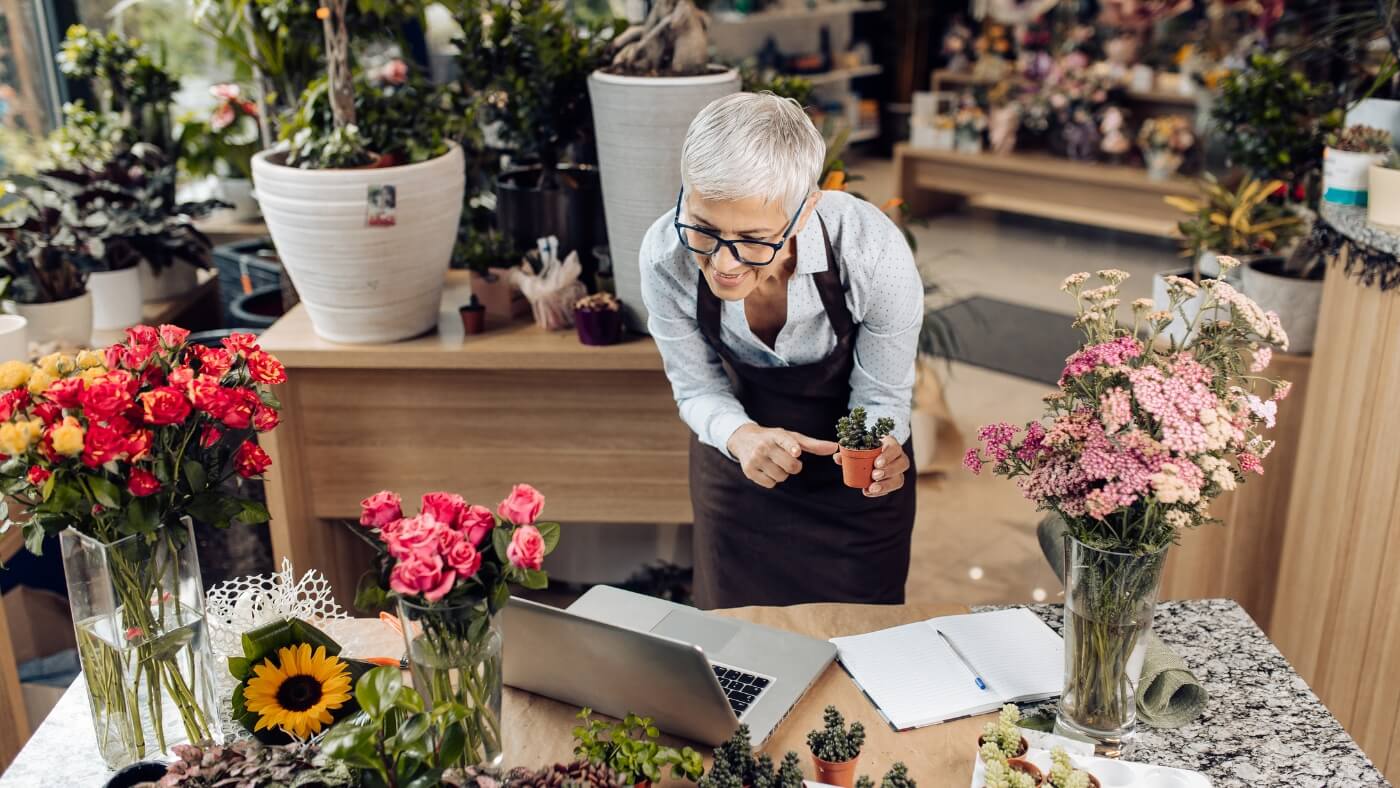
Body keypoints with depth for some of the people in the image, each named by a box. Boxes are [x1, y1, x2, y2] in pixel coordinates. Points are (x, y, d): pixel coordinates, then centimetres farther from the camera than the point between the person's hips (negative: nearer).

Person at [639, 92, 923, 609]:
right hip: (735, 449, 2)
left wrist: (878, 453, -42)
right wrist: (742, 437, -35)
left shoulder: (874, 254, -35)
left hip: (850, 463, -1)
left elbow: (881, 398, -19)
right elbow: (697, 388, -14)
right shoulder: (665, 255, -29)